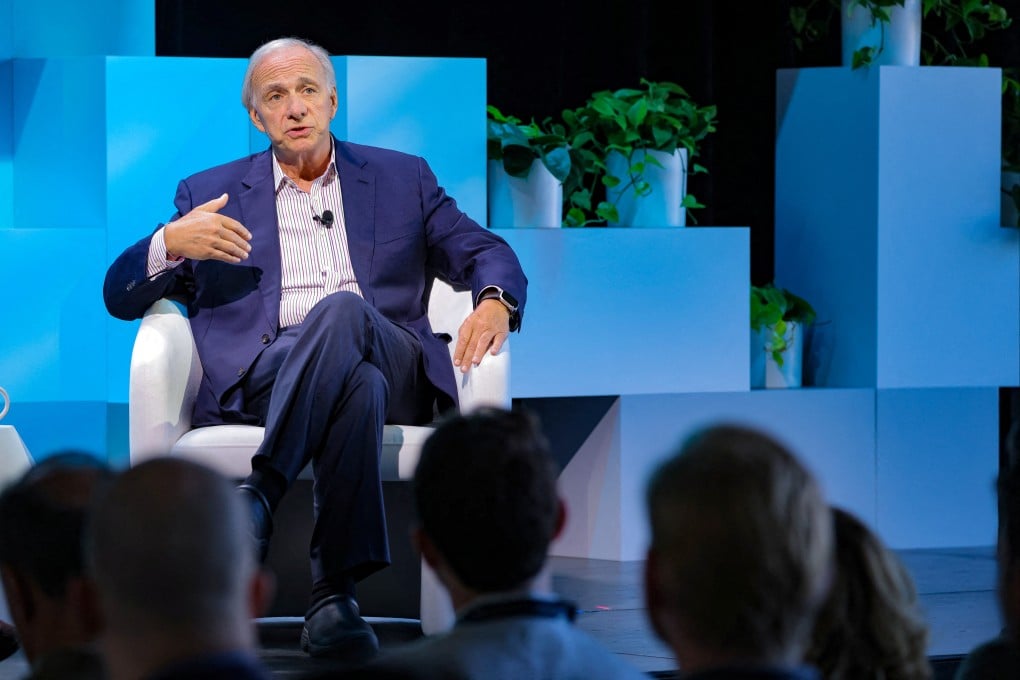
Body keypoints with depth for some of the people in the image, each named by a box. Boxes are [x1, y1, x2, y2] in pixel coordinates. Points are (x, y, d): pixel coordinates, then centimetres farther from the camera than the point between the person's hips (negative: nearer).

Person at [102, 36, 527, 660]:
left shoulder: (402, 179, 25)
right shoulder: (212, 194, 22)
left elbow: (488, 253, 19)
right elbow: (121, 296, 17)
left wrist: (495, 303, -6)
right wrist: (170, 242, -6)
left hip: (393, 367, 1)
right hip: (261, 375, -1)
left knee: (341, 309, -37)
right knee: (358, 384, -39)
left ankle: (257, 494, -46)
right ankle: (334, 592, -48)